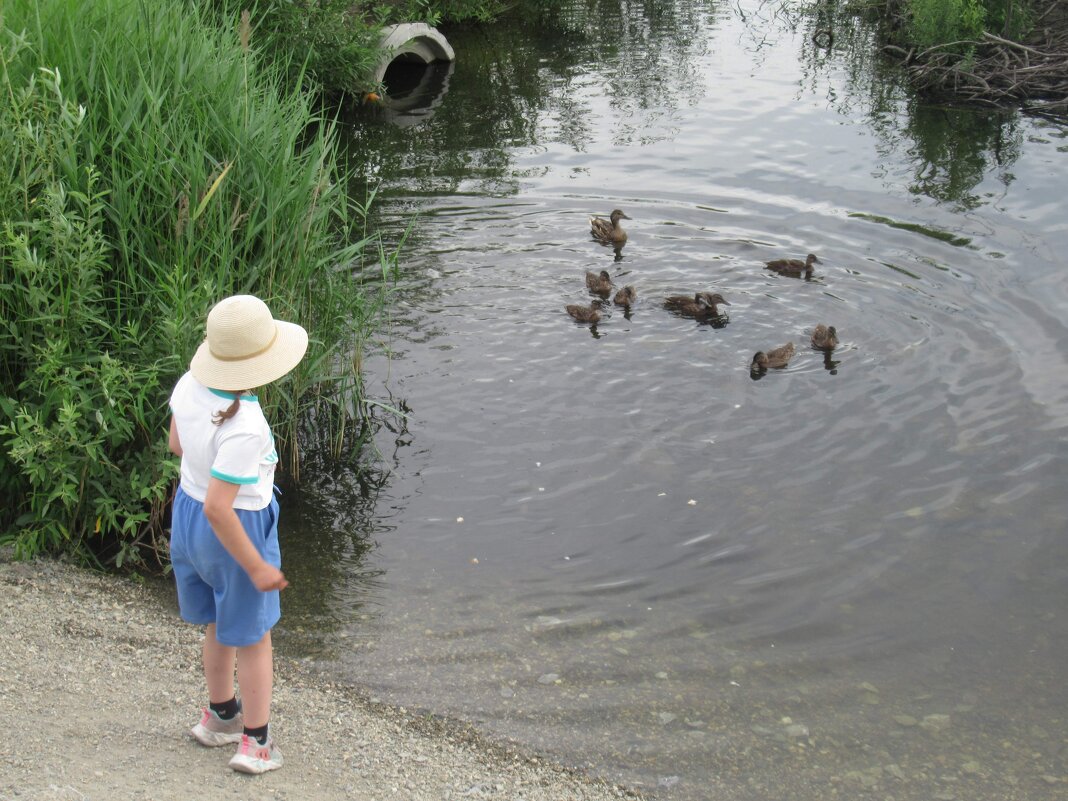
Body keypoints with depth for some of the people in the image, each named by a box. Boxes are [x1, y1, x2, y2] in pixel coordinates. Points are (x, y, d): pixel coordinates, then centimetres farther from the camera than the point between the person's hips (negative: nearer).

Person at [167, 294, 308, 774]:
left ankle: (221, 716, 46)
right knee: (252, 638, 15)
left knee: (217, 626, 27)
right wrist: (257, 567, -21)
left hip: (187, 511, 7)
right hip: (236, 530, -7)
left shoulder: (190, 385, -13)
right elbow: (218, 509, -32)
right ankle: (255, 742, 29)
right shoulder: (243, 428, -34)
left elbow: (176, 444, 6)